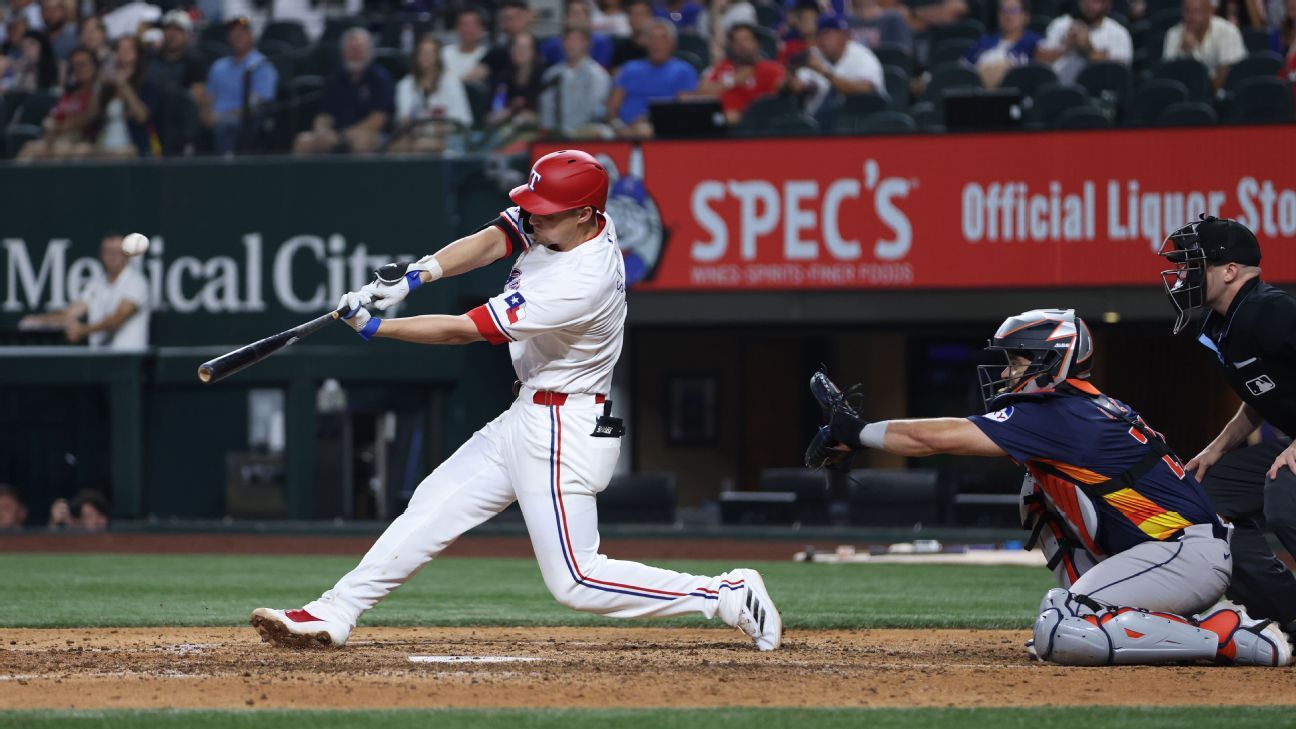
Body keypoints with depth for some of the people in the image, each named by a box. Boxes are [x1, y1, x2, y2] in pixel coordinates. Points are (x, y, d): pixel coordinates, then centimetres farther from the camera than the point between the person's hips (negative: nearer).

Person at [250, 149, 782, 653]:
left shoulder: (582, 284, -28)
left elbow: (464, 330, -23)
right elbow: (488, 242, -8)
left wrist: (373, 328, -17)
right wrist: (417, 274, -26)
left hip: (563, 429, -10)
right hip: (527, 418, 10)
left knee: (575, 582, -9)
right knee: (433, 506, 8)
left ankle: (730, 596, -5)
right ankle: (332, 616, 12)